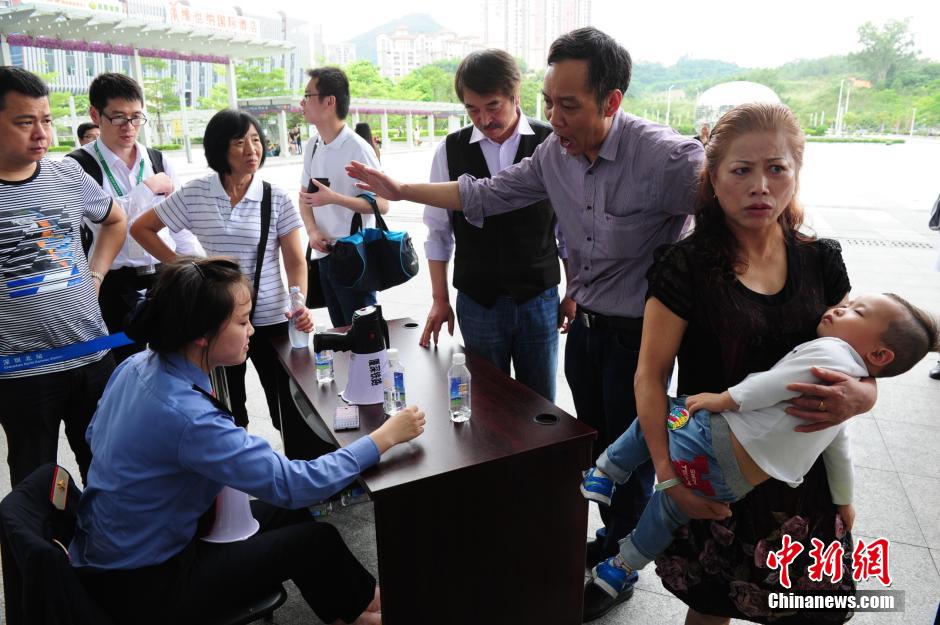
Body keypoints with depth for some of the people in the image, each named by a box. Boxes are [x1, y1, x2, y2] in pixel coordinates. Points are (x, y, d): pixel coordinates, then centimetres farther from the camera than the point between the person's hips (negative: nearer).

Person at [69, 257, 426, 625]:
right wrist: (385, 437, -25)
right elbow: (292, 484, -31)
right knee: (318, 540, -1)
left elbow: (94, 436, 11)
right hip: (139, 586, -8)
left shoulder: (135, 366, -7)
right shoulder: (187, 416, -34)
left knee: (287, 513, 13)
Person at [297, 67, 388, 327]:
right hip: (324, 254, 7)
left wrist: (334, 198, -24)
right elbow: (305, 196, 14)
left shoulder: (358, 149, -14)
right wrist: (313, 231, -4)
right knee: (341, 331, 17)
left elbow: (382, 205, -15)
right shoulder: (312, 146, 8)